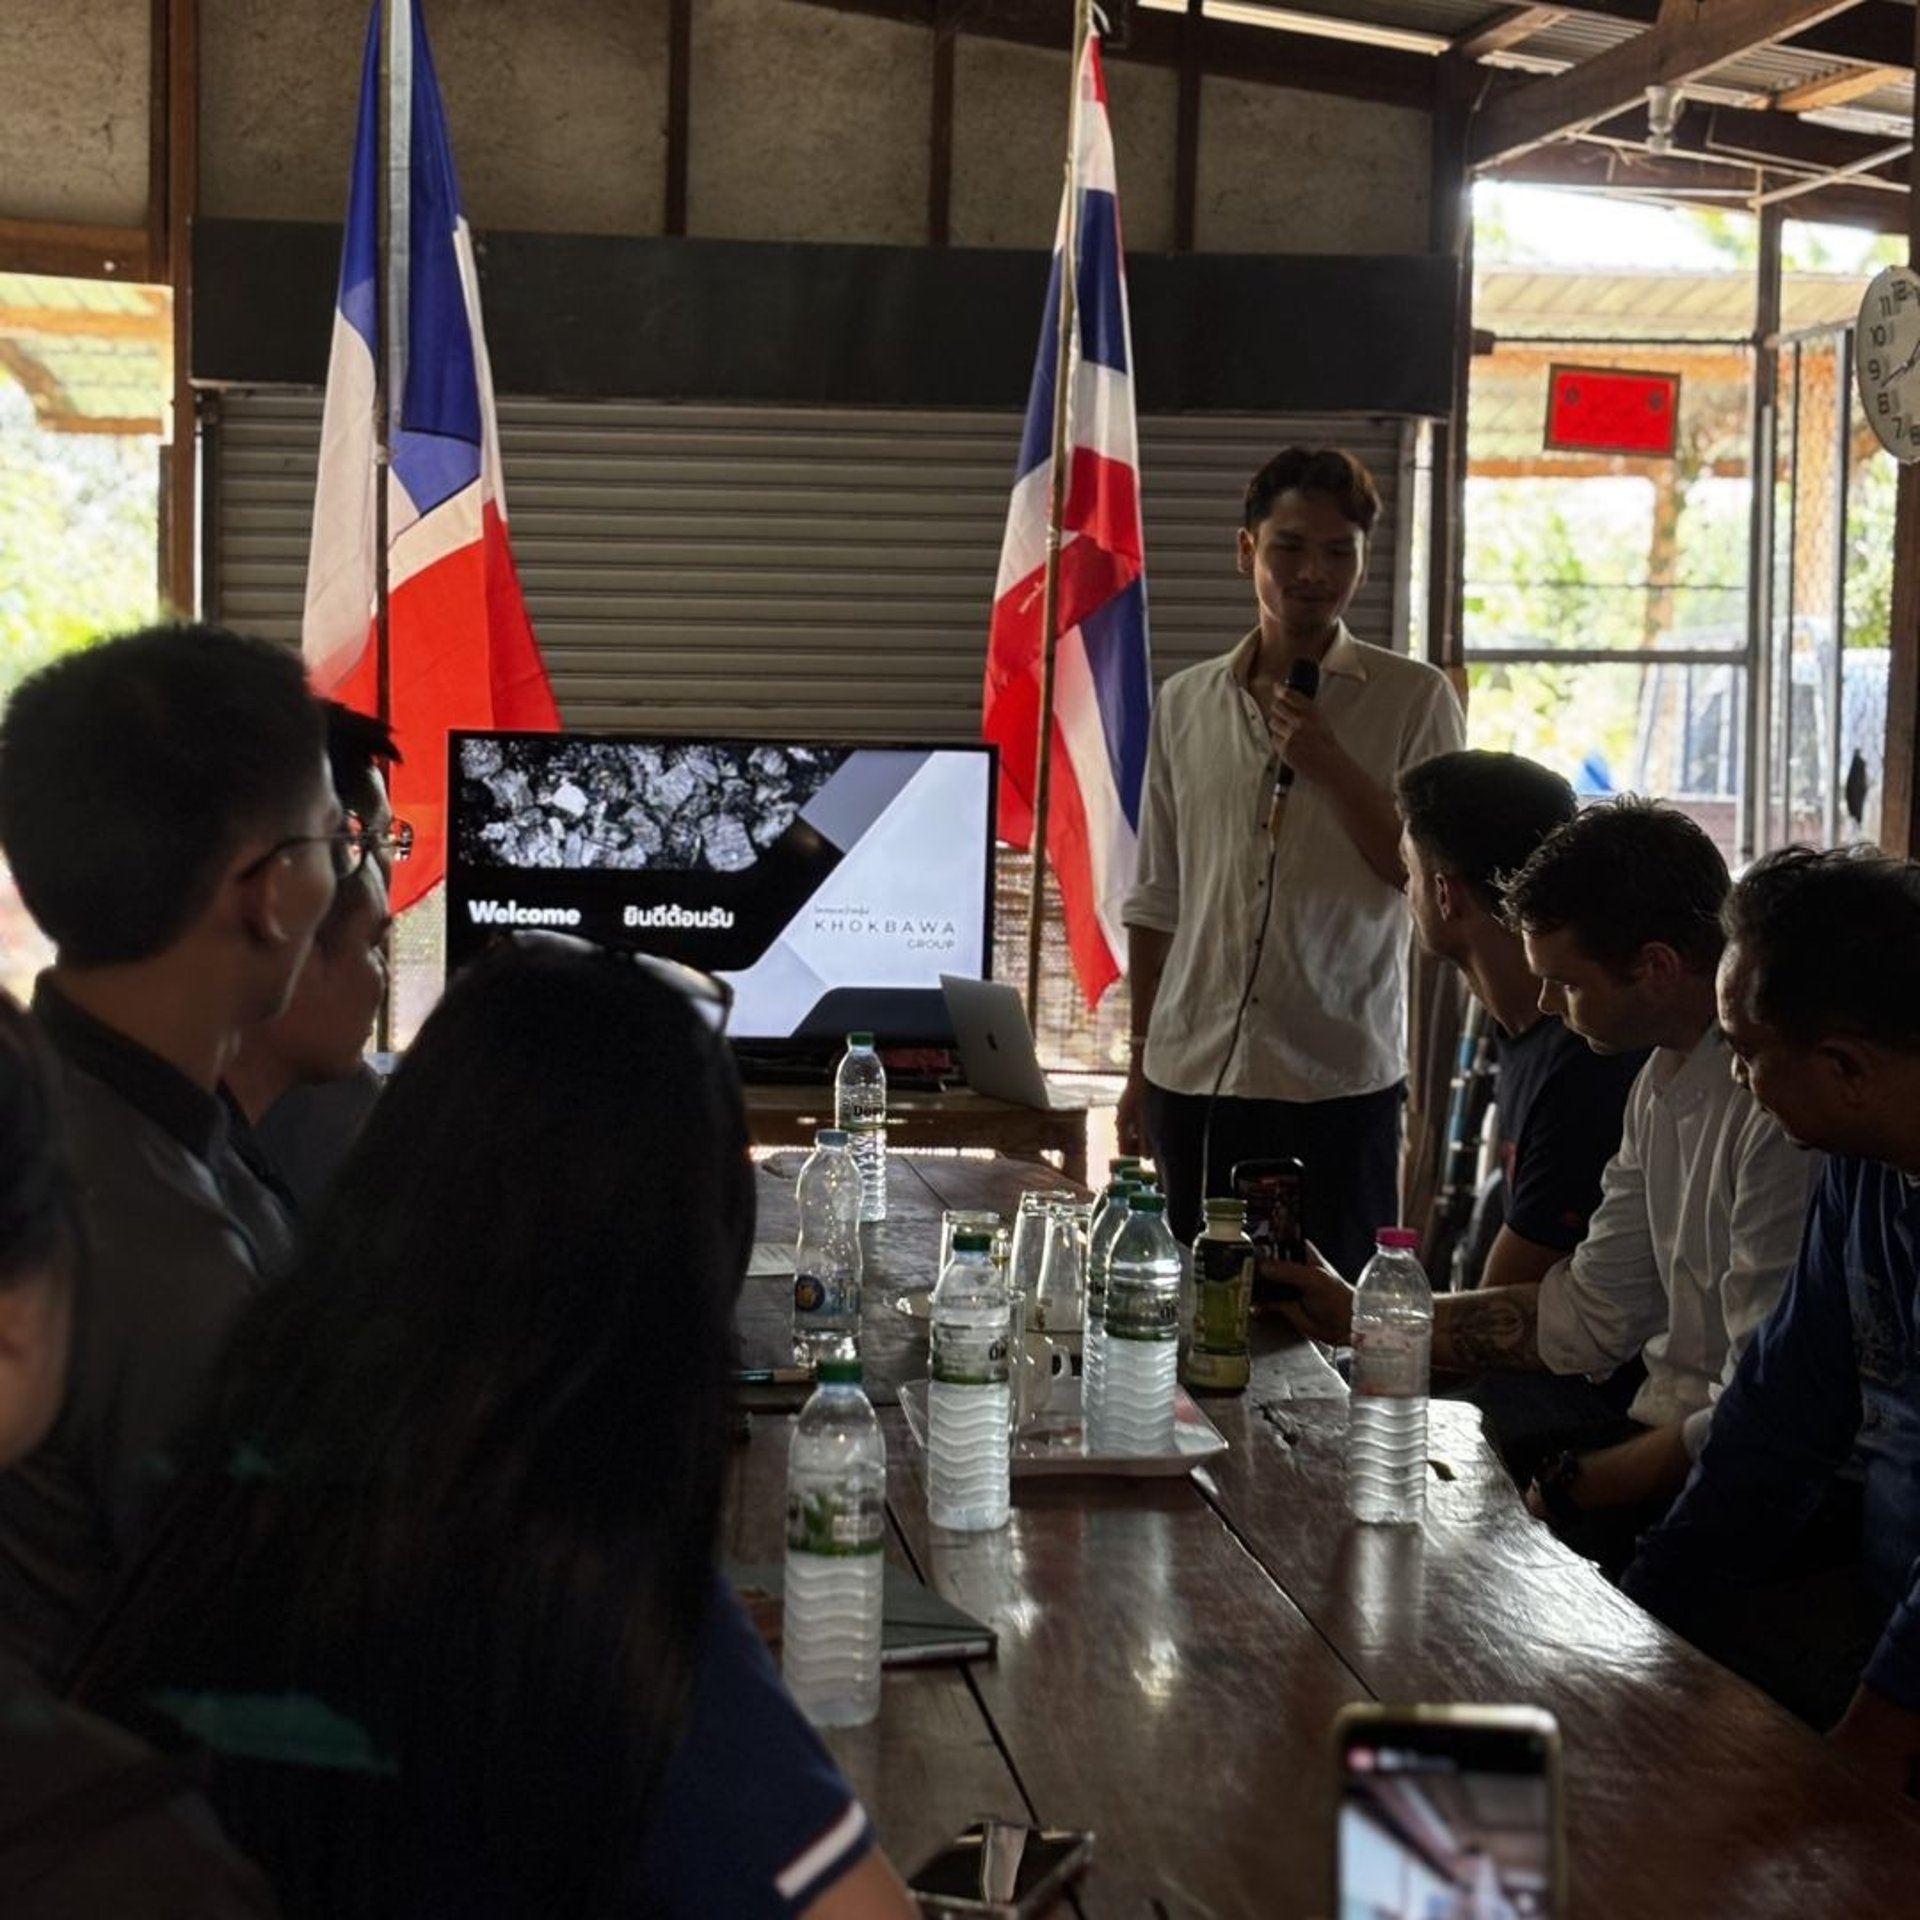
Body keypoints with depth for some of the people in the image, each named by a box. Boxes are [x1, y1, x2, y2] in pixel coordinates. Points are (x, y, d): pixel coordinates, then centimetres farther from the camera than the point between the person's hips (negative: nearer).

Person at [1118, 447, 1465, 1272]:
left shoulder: (1413, 699, 0)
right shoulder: (1186, 703, 10)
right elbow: (1157, 901, 14)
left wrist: (1330, 766, -12)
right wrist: (1140, 1063, 13)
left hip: (1341, 1080, -3)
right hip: (1192, 1078, 3)